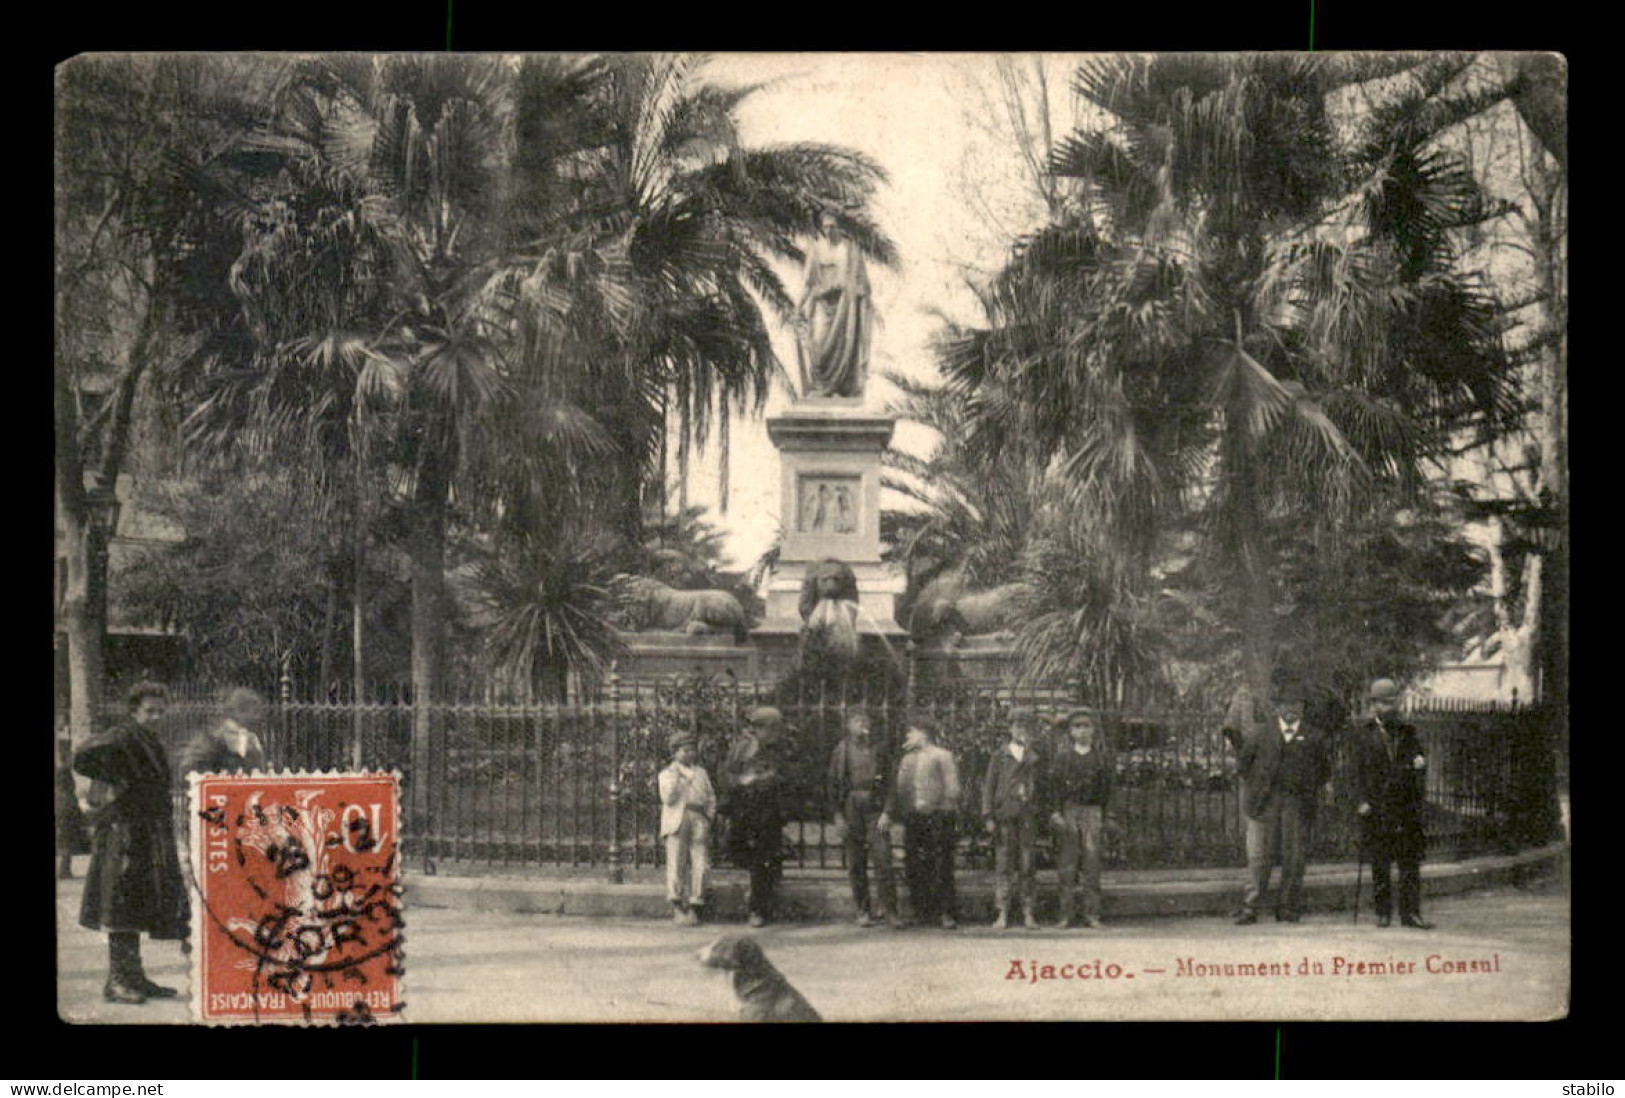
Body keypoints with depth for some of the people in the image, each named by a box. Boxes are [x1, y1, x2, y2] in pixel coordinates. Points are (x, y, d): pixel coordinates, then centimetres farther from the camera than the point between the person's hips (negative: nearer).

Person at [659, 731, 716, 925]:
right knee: (676, 862, -9)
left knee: (700, 864, -7)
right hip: (676, 822, -3)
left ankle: (694, 908, -4)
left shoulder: (701, 773, 21)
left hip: (698, 820, 3)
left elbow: (711, 799, 19)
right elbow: (668, 799, -3)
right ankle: (677, 907, -8)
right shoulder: (667, 774, 12)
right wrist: (676, 776, -6)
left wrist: (707, 820, 5)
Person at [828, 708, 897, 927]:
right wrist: (838, 814, -3)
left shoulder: (877, 749, 9)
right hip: (852, 808, 0)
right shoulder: (842, 751, 6)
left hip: (875, 808, 0)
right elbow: (834, 784, 5)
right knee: (856, 864, 3)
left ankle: (888, 908, -5)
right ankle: (863, 911, 10)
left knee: (883, 858, -10)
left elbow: (889, 780, 9)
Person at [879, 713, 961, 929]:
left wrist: (947, 810, -13)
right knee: (913, 868, 2)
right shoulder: (907, 759, 19)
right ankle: (922, 912, 10)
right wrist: (888, 813, 5)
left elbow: (952, 788, -3)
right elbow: (897, 788, 16)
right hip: (913, 819, 5)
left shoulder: (942, 756, 3)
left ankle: (945, 913, -2)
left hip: (937, 817, -5)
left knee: (942, 866, -6)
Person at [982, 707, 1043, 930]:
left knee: (1028, 867, 0)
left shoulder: (1036, 757, 14)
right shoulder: (999, 756, 9)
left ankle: (1028, 914, 4)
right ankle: (1002, 914, 0)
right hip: (1004, 817, -1)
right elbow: (989, 786, 5)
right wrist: (988, 817, -2)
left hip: (1028, 817, 1)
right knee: (1002, 866, -3)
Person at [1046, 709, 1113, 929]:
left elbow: (1106, 791, 13)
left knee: (1092, 862, -5)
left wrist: (1103, 821, 10)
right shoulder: (1062, 757, 7)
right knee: (1067, 864, -2)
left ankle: (1092, 915, -2)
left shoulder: (1101, 758, 10)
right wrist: (1055, 812, -9)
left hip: (1092, 812, 1)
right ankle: (1066, 915, 2)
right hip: (1067, 812, -1)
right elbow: (1052, 785, 3)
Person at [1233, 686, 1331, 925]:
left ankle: (1287, 909, 9)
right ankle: (1249, 909, -4)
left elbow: (1325, 770, 17)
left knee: (1294, 858, 0)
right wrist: (1253, 789, 8)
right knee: (1260, 856, -5)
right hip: (1265, 804, -1)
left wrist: (1310, 792, 8)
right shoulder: (1258, 734, 8)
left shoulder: (1313, 737, 10)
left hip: (1298, 804, 1)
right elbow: (1243, 762, 15)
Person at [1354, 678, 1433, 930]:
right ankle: (1383, 913, 10)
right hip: (1377, 809, -2)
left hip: (1407, 807, 2)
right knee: (1380, 864, 2)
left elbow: (1420, 762, 11)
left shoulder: (1409, 733, 13)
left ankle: (1411, 913, 0)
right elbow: (1359, 772, 5)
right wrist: (1363, 801, -6)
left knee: (1410, 862, -2)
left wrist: (1419, 764, -13)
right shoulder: (1365, 736, 7)